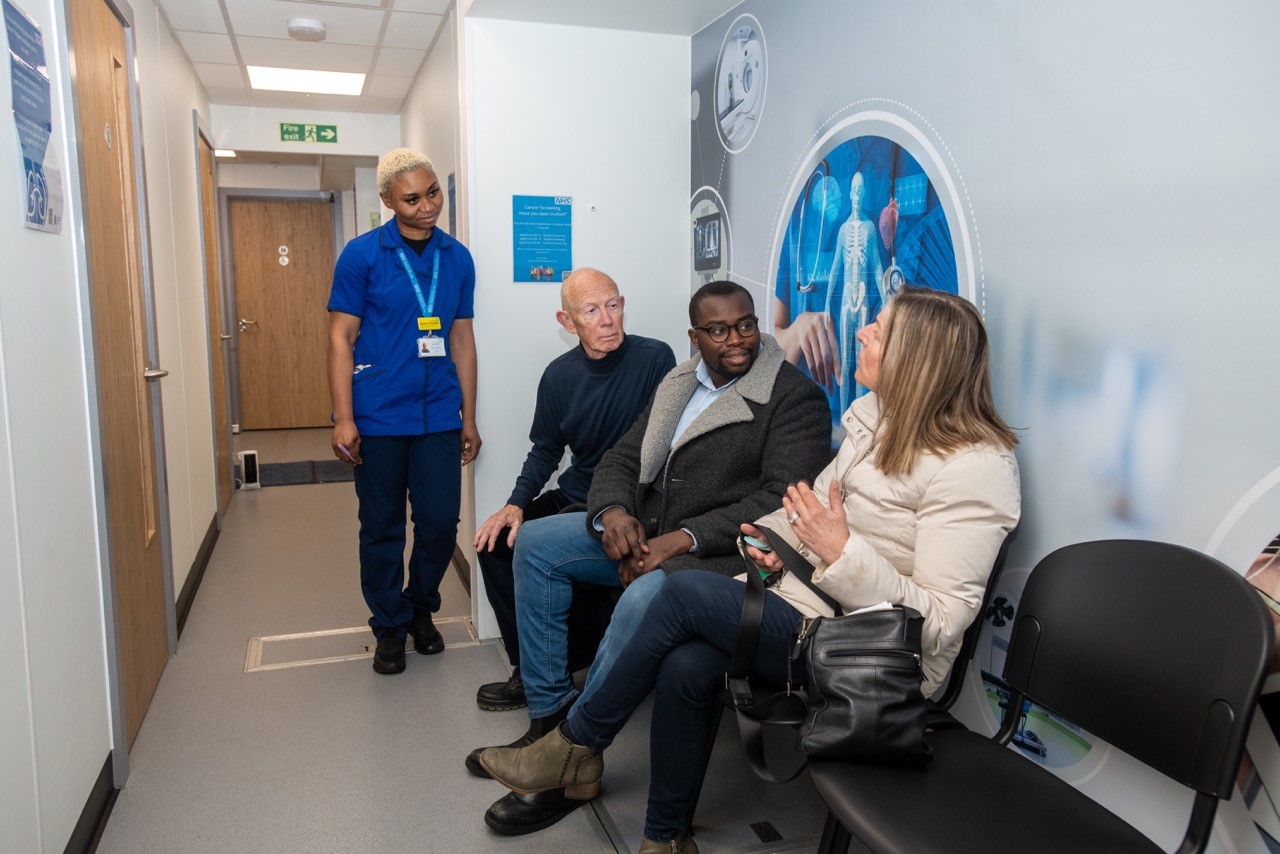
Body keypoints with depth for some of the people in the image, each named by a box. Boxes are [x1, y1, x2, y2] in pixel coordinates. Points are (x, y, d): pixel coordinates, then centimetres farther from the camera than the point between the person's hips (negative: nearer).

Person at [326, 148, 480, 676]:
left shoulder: (458, 258, 7)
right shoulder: (362, 255, -4)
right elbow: (341, 338, -5)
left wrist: (468, 418, 10)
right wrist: (343, 419, -11)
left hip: (439, 415, 3)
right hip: (379, 417, -3)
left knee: (441, 522, 5)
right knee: (382, 528, 7)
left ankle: (422, 609, 30)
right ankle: (390, 626, 26)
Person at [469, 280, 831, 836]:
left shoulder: (795, 396, -8)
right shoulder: (679, 384, 14)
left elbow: (783, 499, -19)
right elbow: (621, 460, 14)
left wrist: (681, 539, -25)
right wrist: (612, 512, -10)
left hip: (720, 554, -8)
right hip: (644, 534, 8)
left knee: (644, 598, -36)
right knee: (535, 542, -1)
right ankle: (547, 720, 2)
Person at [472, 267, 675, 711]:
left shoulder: (655, 358, -12)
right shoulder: (559, 375, 3)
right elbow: (546, 450, 12)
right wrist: (517, 503, -5)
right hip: (574, 495, 6)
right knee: (496, 542, -8)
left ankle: (577, 661, 3)